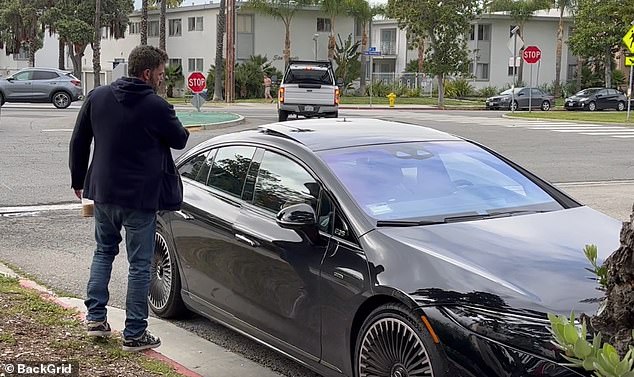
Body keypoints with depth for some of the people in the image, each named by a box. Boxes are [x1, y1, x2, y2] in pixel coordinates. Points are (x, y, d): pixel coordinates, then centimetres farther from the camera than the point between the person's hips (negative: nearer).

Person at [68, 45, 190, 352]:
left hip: (102, 192, 6)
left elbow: (79, 141, 7)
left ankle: (95, 317, 20)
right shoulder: (156, 106, -14)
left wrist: (78, 179, 18)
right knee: (139, 263, 4)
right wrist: (175, 126, 20)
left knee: (103, 251, 24)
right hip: (139, 197, -5)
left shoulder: (97, 97, 2)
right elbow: (180, 140, -1)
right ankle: (134, 333, 7)